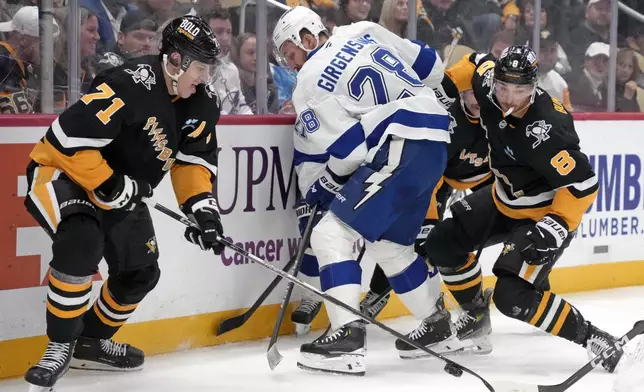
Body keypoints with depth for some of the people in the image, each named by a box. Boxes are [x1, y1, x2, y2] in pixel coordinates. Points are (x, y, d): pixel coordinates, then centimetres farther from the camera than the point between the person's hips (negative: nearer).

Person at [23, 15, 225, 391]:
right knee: (81, 241, -34)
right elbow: (70, 138, -34)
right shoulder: (130, 86, -32)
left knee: (141, 271, 9)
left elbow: (196, 160, 2)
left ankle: (93, 340, 32)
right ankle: (61, 345, -19)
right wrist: (111, 187, -29)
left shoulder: (202, 103, -5)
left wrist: (202, 207, -14)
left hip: (120, 187, 9)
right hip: (63, 170, -9)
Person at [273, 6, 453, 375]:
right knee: (390, 243, 24)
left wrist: (320, 189, 7)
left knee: (334, 232, -10)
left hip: (403, 150, -9)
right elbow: (430, 67, 17)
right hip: (433, 142, 9)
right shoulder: (364, 32, 13)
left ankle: (348, 338, -19)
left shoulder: (311, 83, -7)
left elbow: (345, 151, -9)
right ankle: (438, 323, 36)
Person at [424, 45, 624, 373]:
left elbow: (583, 182, -34)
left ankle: (594, 341, -12)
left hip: (546, 212, -9)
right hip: (505, 199, 9)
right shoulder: (490, 89, -14)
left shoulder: (543, 131, -36)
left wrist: (556, 227, -38)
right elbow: (481, 62, 9)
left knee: (513, 296, -21)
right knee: (442, 244, 9)